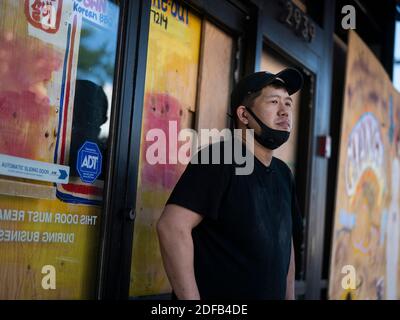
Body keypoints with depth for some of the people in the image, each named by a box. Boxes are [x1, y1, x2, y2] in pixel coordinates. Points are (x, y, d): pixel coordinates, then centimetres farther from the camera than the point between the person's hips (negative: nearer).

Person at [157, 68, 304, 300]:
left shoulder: (283, 174, 10)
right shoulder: (218, 159, -15)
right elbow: (173, 227, -25)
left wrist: (289, 296, 9)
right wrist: (191, 298, -27)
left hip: (273, 294, 8)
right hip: (214, 297, -8)